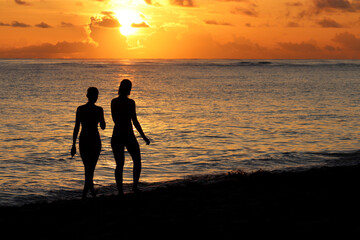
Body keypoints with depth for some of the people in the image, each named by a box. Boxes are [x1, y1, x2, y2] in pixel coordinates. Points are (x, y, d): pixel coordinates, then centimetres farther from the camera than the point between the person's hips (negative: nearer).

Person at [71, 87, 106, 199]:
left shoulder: (80, 109, -1)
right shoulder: (98, 110, -8)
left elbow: (76, 127, -2)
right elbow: (103, 127, 0)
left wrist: (73, 145, 2)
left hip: (83, 140, 3)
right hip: (94, 140, -3)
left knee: (87, 168, 15)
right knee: (90, 168, 2)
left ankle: (92, 192, 25)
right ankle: (84, 195, -10)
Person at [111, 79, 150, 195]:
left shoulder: (114, 102, 4)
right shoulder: (130, 102, -12)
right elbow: (135, 122, -12)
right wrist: (144, 137, -8)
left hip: (116, 136, 4)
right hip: (128, 135, -4)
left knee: (119, 164, 8)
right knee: (137, 161, 14)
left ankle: (120, 191, 2)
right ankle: (135, 186, 4)